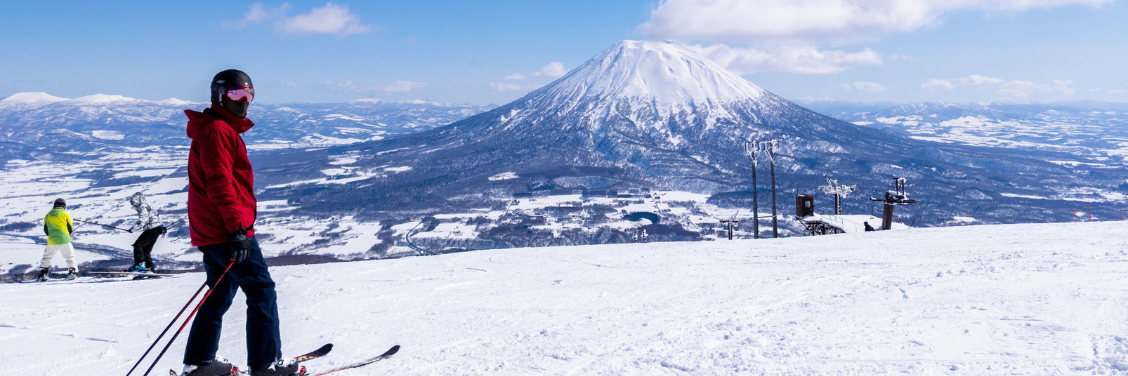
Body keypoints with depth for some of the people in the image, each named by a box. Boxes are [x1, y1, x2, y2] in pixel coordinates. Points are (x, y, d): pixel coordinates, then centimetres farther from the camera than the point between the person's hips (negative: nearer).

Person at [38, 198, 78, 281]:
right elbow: (71, 229, 2)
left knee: (47, 258, 16)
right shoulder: (65, 215, -1)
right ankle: (72, 272, -5)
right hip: (64, 240, -2)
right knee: (70, 257, 7)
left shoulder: (48, 215, 7)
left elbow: (45, 230, 12)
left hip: (52, 241, 2)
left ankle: (42, 274, 10)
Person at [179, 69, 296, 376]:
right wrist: (237, 228, -25)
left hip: (210, 232, 11)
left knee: (220, 295, 16)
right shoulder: (217, 130, -11)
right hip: (227, 231, -11)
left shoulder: (224, 130, 22)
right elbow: (219, 184, -21)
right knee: (262, 290, -5)